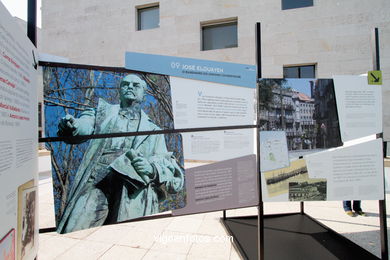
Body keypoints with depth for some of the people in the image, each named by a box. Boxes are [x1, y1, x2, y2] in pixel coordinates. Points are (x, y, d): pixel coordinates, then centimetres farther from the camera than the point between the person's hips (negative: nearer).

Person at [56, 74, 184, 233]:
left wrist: (152, 168, -9)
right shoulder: (103, 111, 25)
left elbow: (167, 165, 14)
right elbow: (84, 126, 3)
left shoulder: (153, 130, 22)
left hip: (135, 187, 0)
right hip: (97, 180, 1)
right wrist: (71, 126, -20)